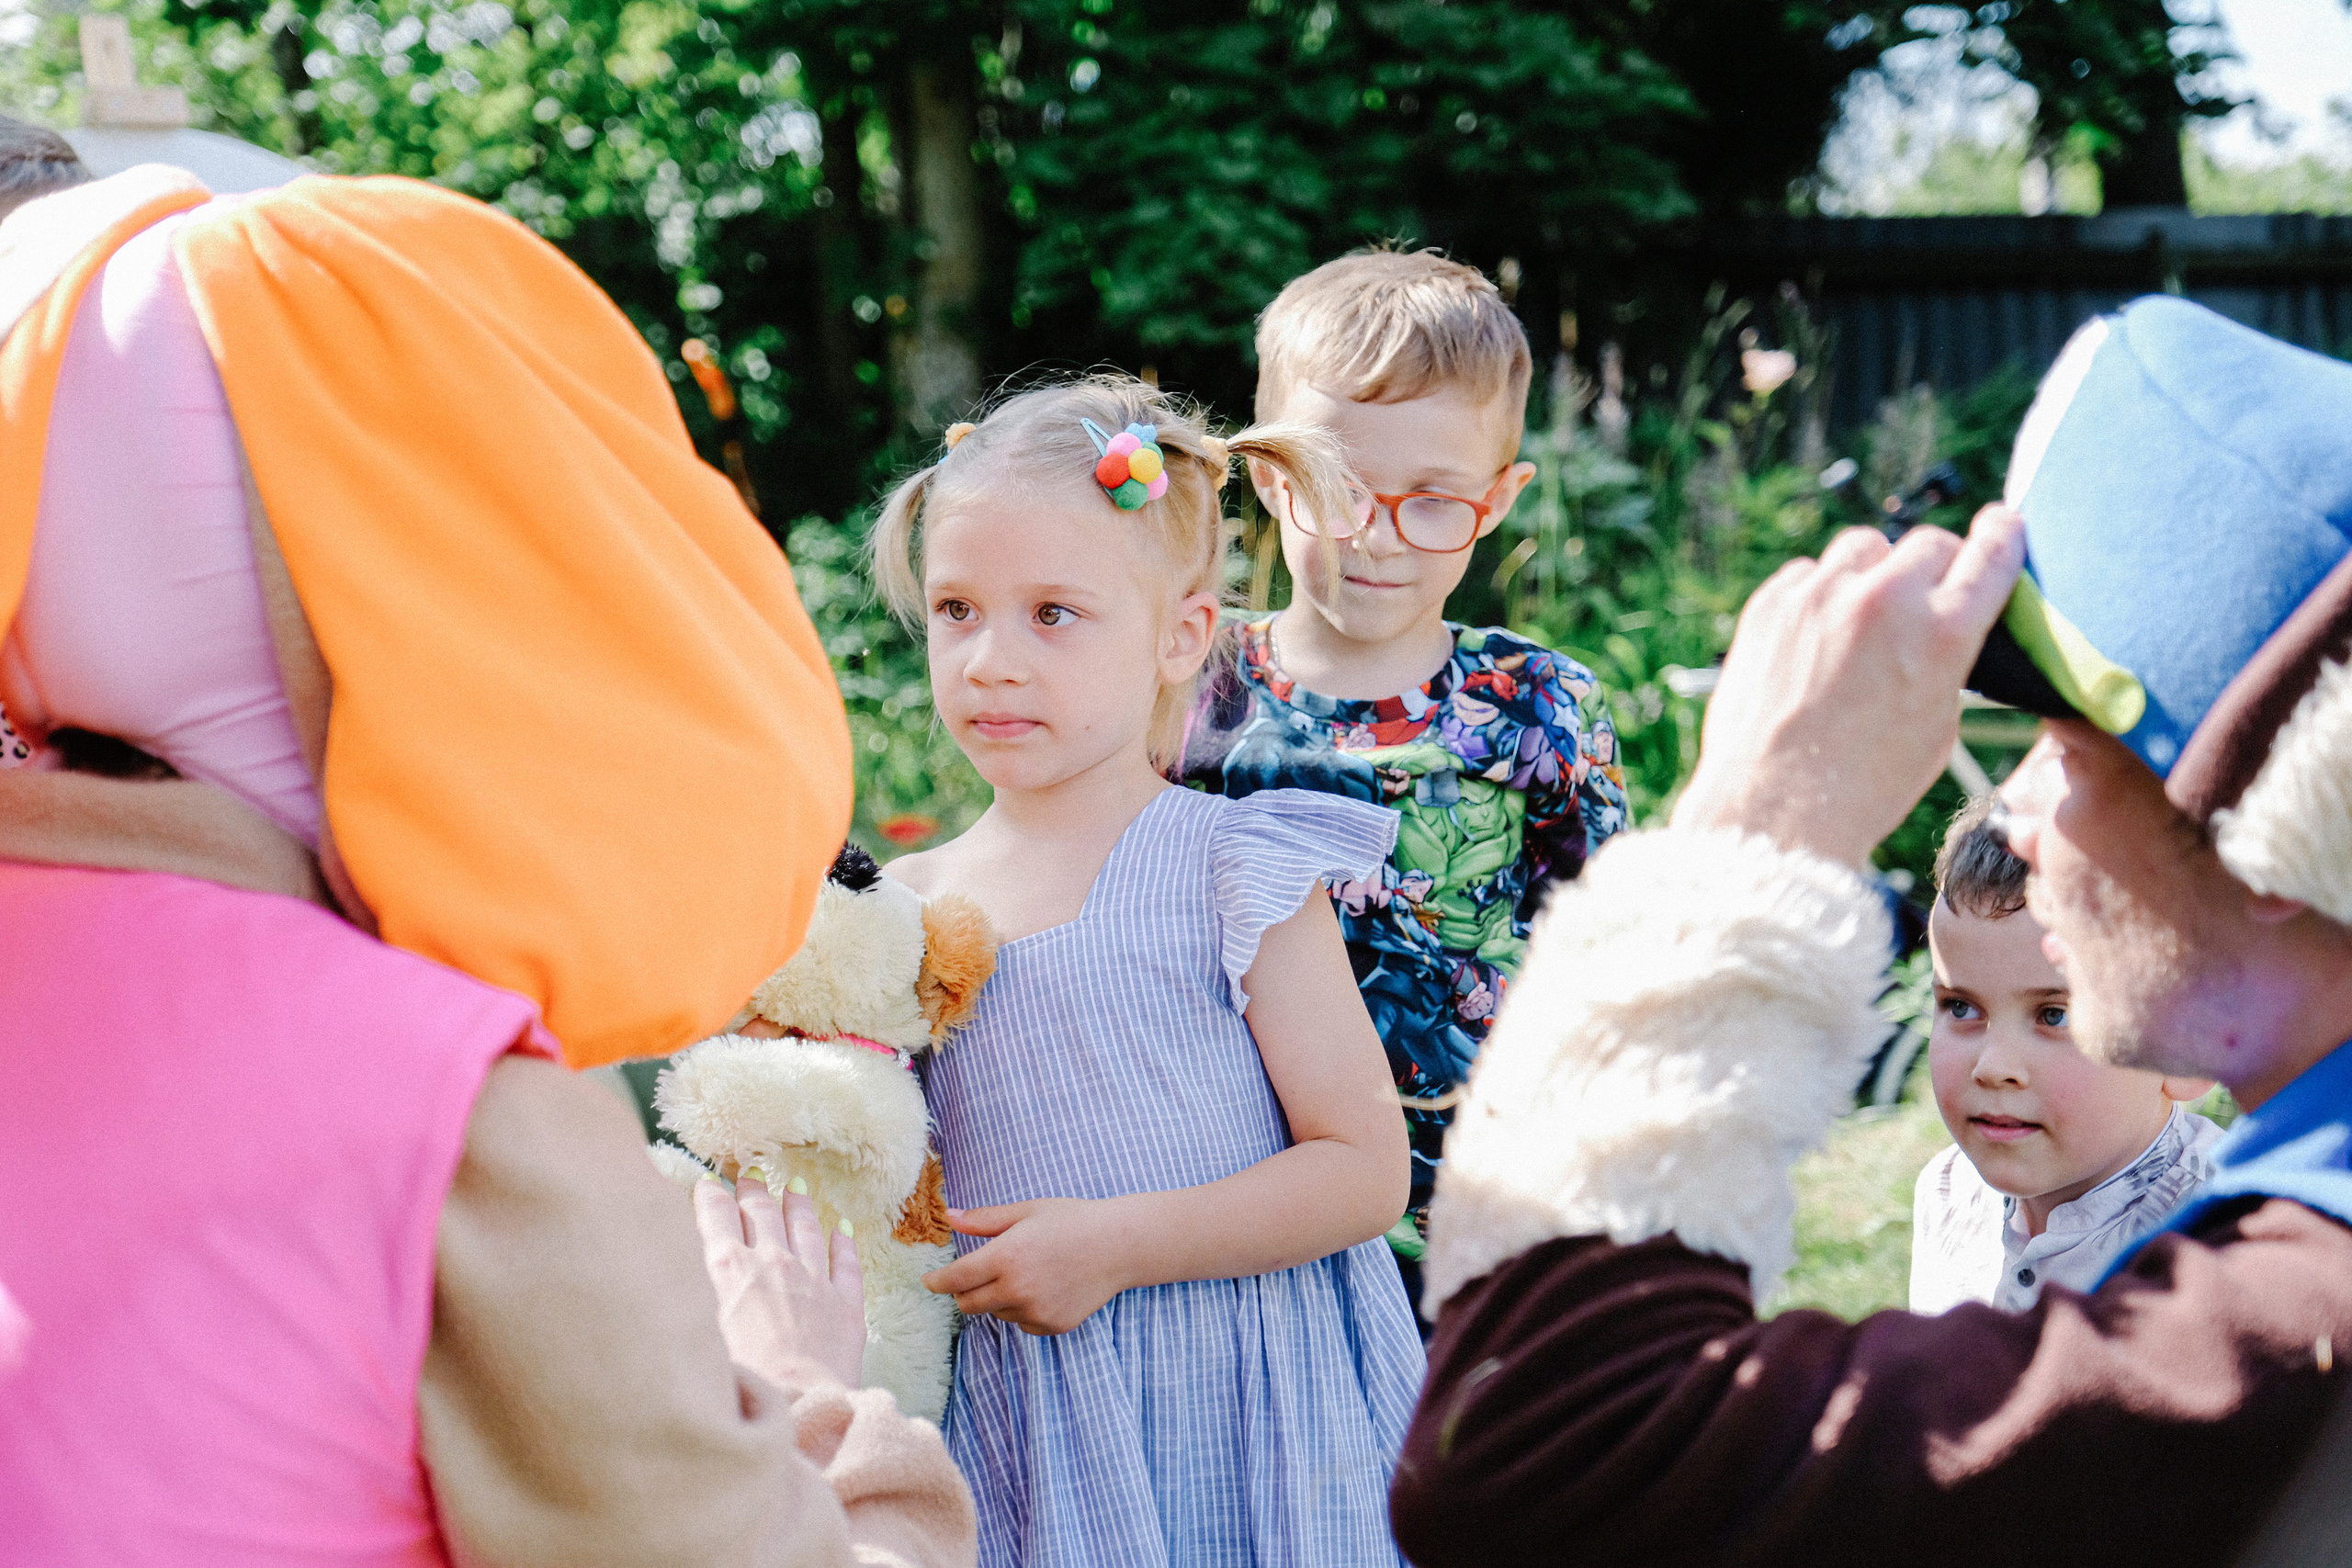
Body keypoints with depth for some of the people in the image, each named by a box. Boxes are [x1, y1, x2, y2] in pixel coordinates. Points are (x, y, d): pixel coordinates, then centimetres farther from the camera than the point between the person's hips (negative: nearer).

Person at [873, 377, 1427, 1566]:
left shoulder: (1233, 873, -8)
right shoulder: (908, 907, 6)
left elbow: (1367, 1168, -11)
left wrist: (1115, 1245, -18)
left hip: (1229, 1414, -4)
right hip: (1010, 1424, 4)